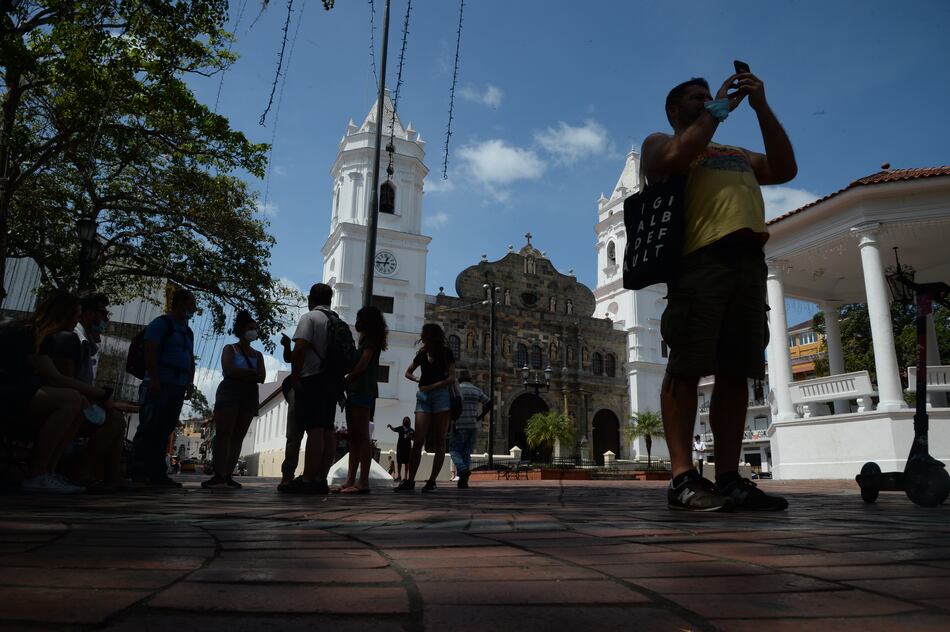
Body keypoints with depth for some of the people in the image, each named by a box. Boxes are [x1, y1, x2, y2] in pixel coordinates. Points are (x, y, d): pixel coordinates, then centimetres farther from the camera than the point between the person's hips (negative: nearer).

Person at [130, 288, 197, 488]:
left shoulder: (188, 331, 23)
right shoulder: (161, 323, -1)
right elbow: (150, 352, -10)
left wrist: (189, 385, 16)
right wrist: (154, 380, -18)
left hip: (178, 388, 7)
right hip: (160, 385, -7)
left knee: (164, 431, 5)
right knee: (149, 429, -10)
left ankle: (157, 473, 6)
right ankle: (139, 471, -8)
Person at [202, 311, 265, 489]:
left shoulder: (258, 355, 21)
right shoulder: (230, 349, 9)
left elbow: (262, 378, 6)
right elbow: (229, 370, -10)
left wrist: (241, 374, -7)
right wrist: (251, 373, -5)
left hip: (249, 396, 4)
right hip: (230, 393, -4)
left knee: (238, 436, -3)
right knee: (223, 434, -13)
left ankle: (228, 475, -7)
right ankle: (218, 475, -20)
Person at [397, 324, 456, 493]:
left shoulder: (445, 353, 2)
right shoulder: (422, 354, 14)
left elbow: (452, 378, -5)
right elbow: (408, 373, 26)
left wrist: (431, 386, -8)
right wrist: (419, 380, 9)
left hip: (440, 395, -3)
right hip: (423, 397, 3)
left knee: (439, 442, -2)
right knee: (418, 441, -6)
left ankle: (432, 481, 1)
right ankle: (410, 480, -4)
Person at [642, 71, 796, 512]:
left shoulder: (736, 154, 35)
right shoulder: (659, 142, 18)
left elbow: (785, 169, 21)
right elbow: (677, 158, -6)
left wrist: (761, 107, 18)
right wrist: (718, 109, 6)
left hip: (749, 262, 6)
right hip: (699, 260, -6)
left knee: (735, 373, 0)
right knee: (686, 368, -13)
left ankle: (729, 478, 1)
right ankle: (683, 478, -13)